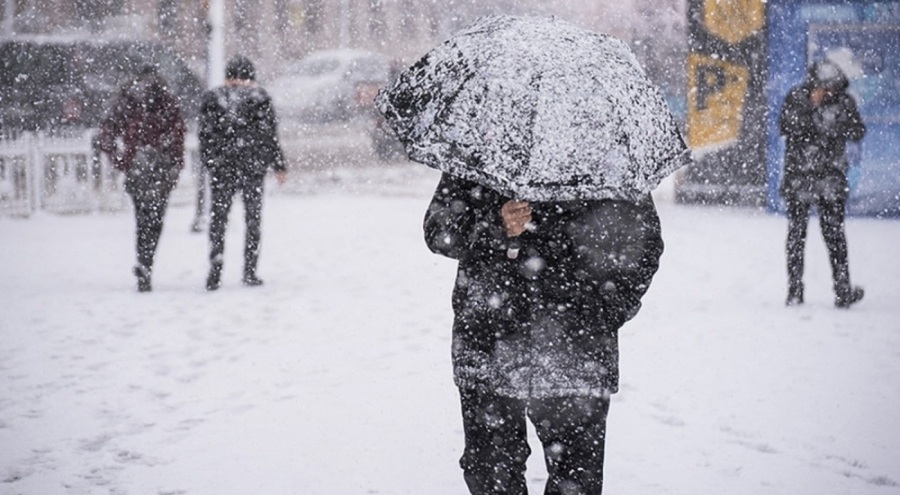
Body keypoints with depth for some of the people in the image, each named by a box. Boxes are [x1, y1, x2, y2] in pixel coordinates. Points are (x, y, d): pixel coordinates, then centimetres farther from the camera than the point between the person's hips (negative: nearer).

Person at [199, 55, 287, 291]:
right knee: (253, 218, 9)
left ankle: (215, 272, -3)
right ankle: (250, 271, 7)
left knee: (218, 219, 6)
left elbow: (205, 135, 3)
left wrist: (209, 161, 13)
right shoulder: (259, 98, -2)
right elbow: (270, 135, -1)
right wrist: (279, 165, 5)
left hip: (221, 168, 1)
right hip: (253, 166, -1)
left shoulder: (212, 98, 2)